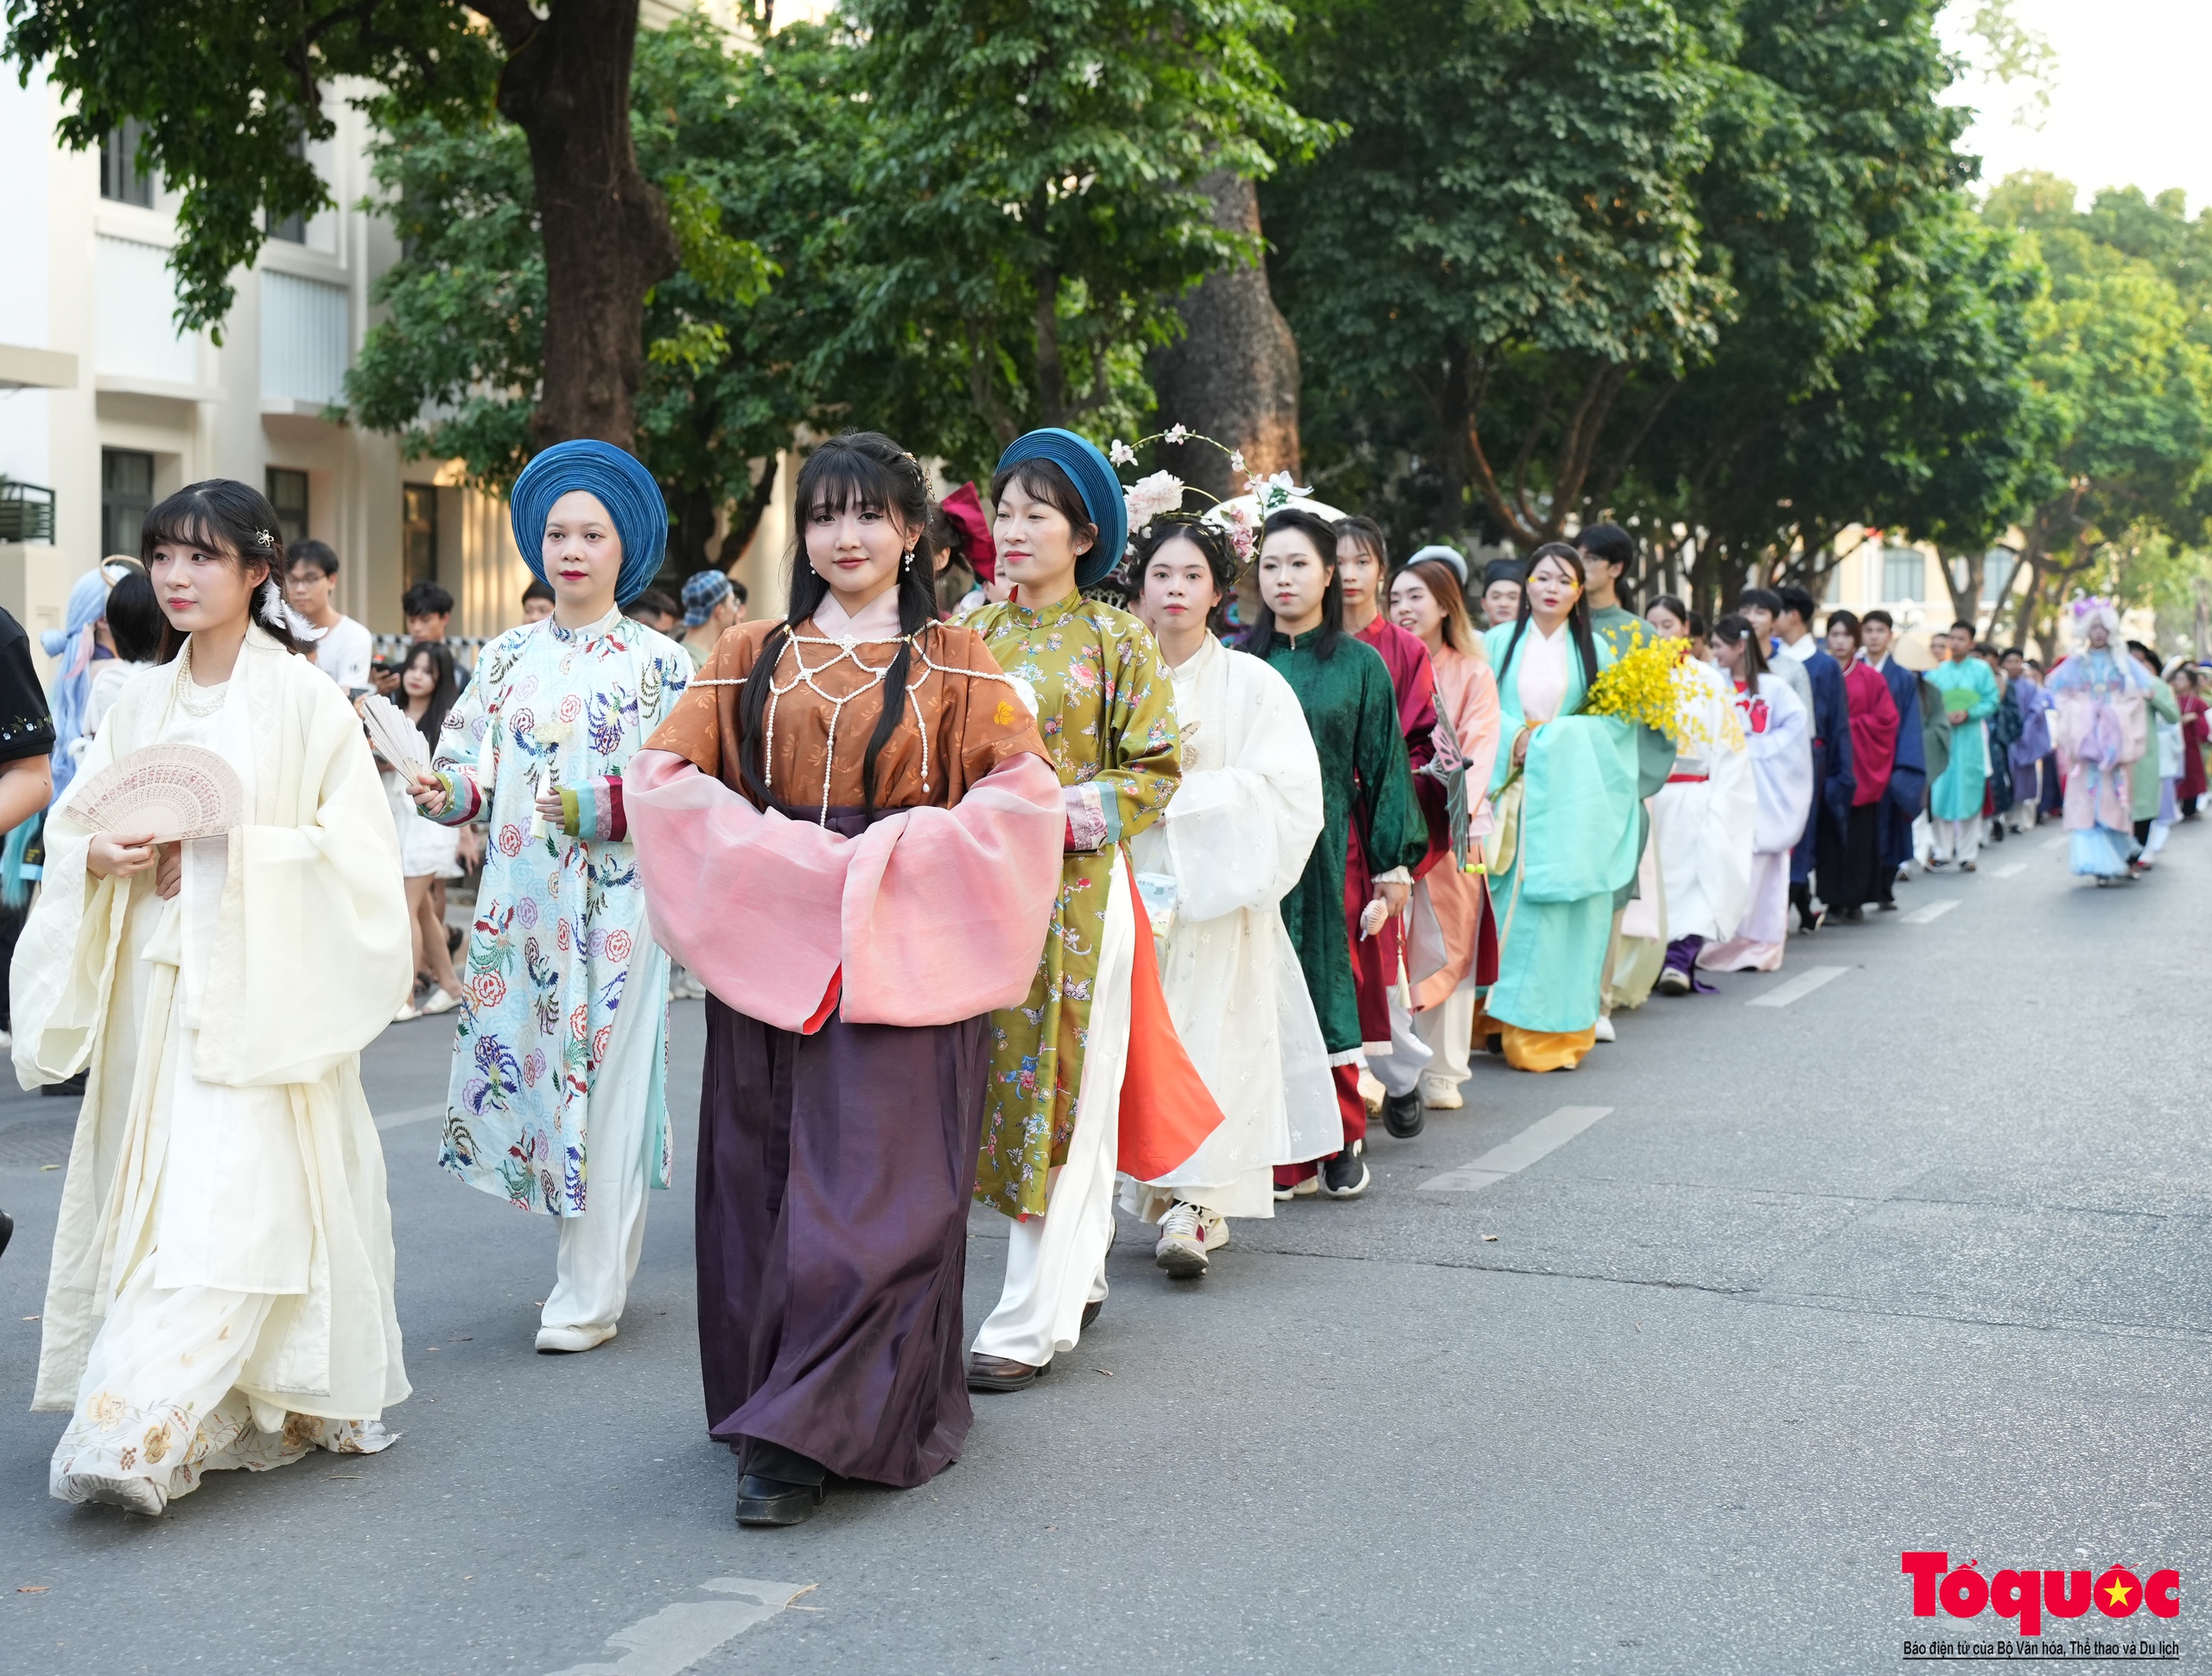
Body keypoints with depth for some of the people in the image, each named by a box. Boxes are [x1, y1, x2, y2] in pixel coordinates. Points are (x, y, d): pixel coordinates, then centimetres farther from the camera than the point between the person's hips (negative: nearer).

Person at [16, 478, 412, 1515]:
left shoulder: (301, 699, -3)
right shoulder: (142, 705, 13)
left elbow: (352, 847, -7)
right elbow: (74, 829, 16)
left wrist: (226, 856, -16)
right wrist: (107, 857, -6)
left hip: (259, 991, -6)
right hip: (156, 983, 6)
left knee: (224, 1205, -13)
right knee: (154, 1191, 5)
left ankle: (137, 1438, -16)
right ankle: (225, 1421, 16)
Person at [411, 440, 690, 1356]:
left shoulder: (659, 662, 1)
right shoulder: (507, 655, 12)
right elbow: (472, 765, 7)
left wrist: (605, 807, -19)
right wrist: (448, 790, -15)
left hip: (615, 903, -4)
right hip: (518, 899, 4)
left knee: (603, 1086, -4)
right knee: (522, 1068, 4)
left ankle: (589, 1295, 5)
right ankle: (587, 1254, 22)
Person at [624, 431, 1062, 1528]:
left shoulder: (952, 664, 6)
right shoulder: (753, 659, 13)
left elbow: (1022, 793, -5)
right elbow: (662, 775, 3)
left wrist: (883, 855, -14)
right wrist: (788, 853, -10)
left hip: (901, 962, -3)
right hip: (766, 952, 3)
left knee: (874, 1186, -9)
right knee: (765, 1182, 4)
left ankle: (799, 1436, -8)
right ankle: (796, 1412, 17)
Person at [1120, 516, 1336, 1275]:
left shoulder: (1252, 683, 3)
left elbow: (1285, 791, -7)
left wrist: (1181, 798, -13)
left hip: (1218, 896, -2)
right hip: (1133, 893, 2)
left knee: (1210, 1039, -9)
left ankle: (1195, 1204, -10)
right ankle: (1158, 1193, 11)